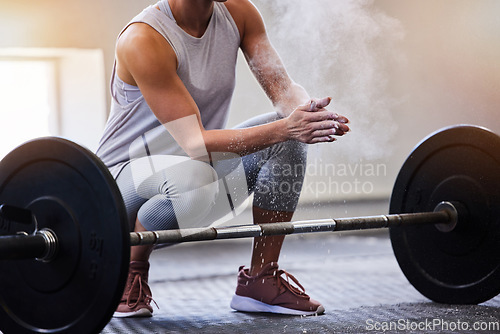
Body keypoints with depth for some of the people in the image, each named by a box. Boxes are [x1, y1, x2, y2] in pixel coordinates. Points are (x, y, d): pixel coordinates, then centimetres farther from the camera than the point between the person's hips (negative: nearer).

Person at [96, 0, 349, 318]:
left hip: (199, 162, 7)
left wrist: (309, 110, -33)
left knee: (291, 136, -15)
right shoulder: (142, 39, -26)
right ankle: (128, 271, -9)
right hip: (126, 176, -7)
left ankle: (261, 280, -5)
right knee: (192, 177, -39)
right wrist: (283, 127, -42)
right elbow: (193, 142, -31)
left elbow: (283, 86, -8)